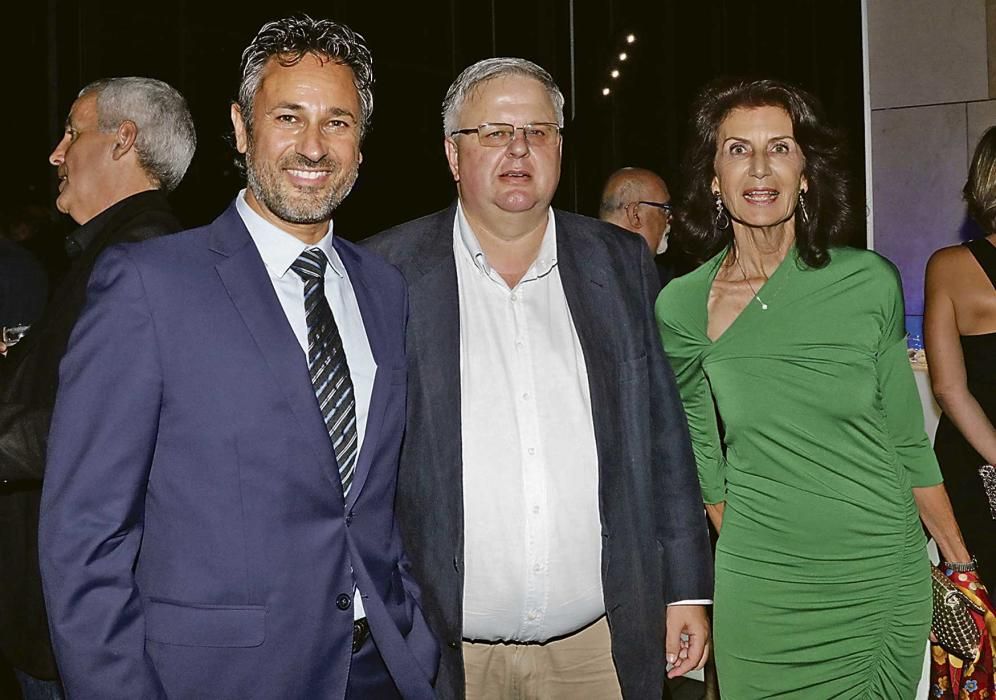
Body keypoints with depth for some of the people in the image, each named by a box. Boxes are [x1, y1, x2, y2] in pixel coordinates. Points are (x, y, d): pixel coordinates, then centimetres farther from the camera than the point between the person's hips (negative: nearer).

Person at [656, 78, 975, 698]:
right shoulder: (681, 307, -5)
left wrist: (961, 565, 7)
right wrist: (751, 560, 8)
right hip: (762, 595, 0)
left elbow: (906, 441, 4)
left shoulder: (870, 283, -5)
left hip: (887, 584, 1)